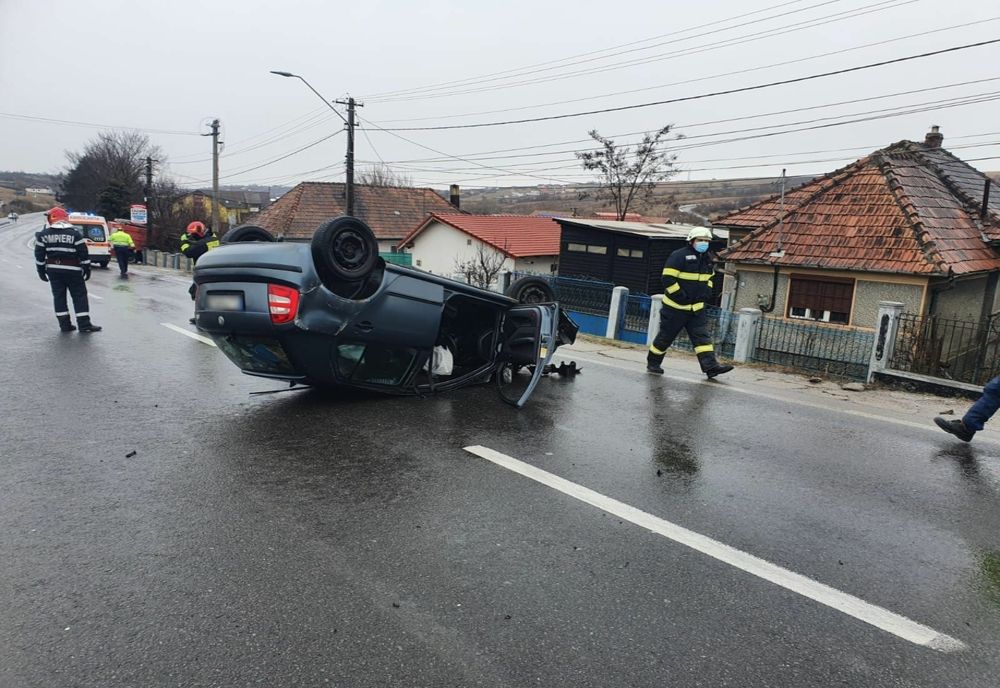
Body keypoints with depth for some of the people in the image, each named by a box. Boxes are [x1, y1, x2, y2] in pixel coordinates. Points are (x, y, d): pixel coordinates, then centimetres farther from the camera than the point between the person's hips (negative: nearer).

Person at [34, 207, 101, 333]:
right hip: (72, 270, -3)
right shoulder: (74, 233, -6)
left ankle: (64, 324, 9)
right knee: (79, 296, 1)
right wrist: (87, 269, 0)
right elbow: (83, 254, -8)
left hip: (53, 270, 3)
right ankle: (84, 324, -4)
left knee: (58, 296, 9)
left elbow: (39, 255, 5)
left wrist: (41, 271, 13)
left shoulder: (44, 234, 3)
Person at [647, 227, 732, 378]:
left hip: (697, 307, 7)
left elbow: (709, 277, 27)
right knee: (665, 336, 3)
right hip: (675, 307, -7)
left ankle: (710, 366, -8)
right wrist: (680, 295, -21)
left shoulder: (707, 258, 12)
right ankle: (652, 363, 19)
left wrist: (707, 291, 8)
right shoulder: (679, 256, -13)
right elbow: (667, 278, -18)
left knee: (702, 336, -3)